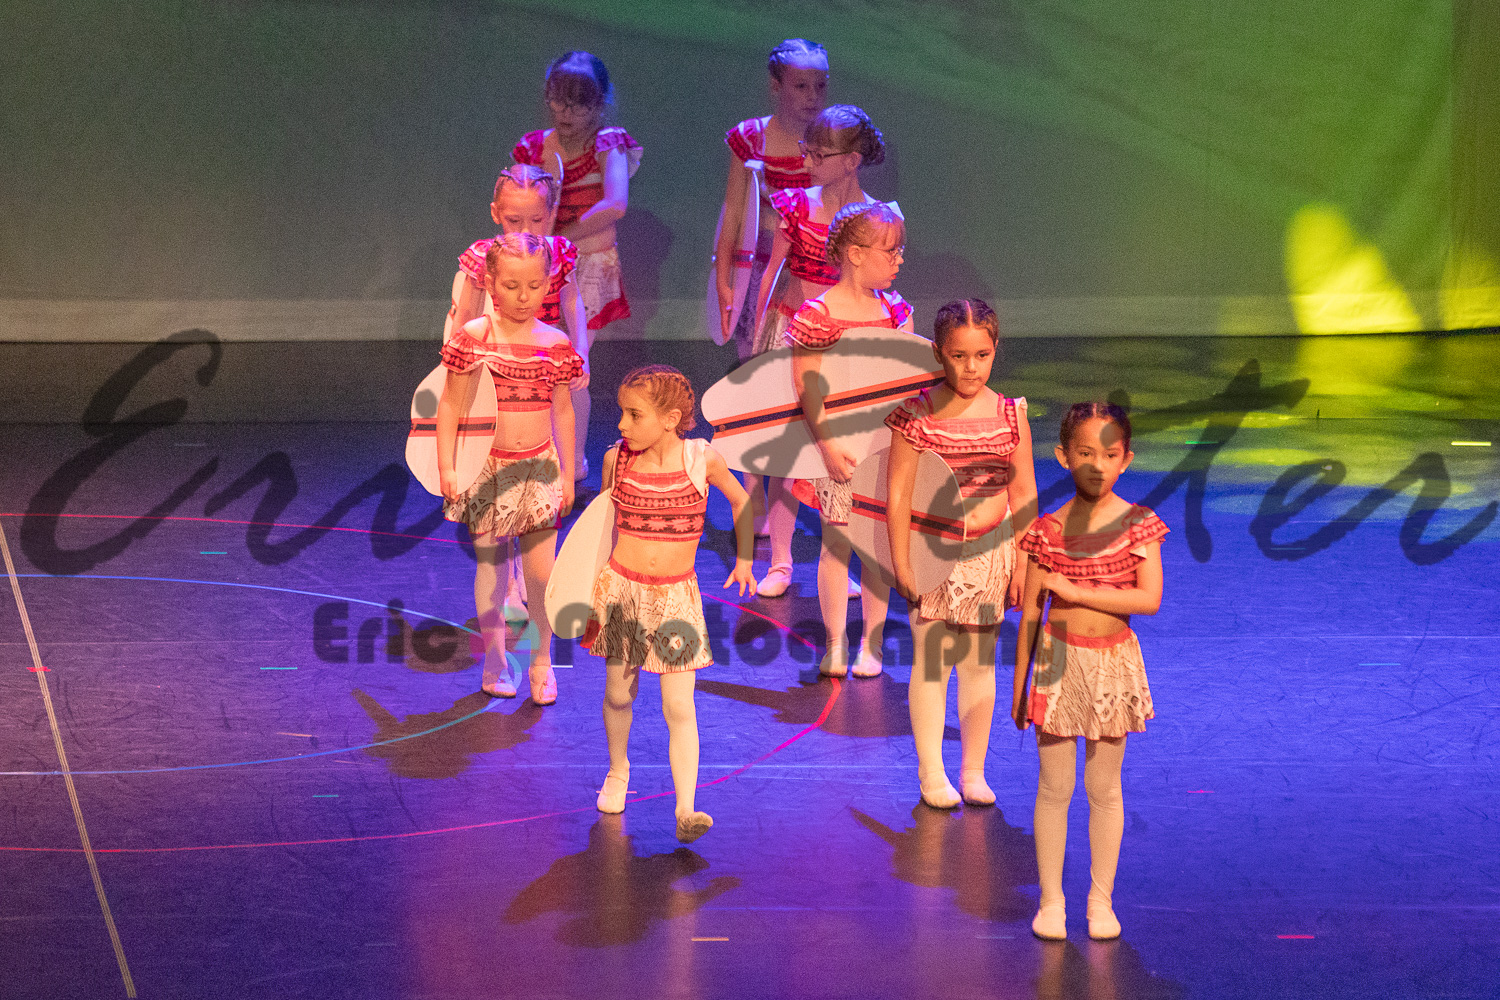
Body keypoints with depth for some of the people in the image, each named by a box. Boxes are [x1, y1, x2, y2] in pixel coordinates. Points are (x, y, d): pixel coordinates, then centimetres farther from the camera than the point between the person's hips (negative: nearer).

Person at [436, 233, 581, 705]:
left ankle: (542, 662, 19)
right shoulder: (475, 336, -8)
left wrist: (567, 475, 12)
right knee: (489, 566, 8)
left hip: (538, 467, 2)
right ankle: (495, 661, 23)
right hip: (487, 467, -2)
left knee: (541, 572, 1)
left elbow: (563, 412, 10)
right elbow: (450, 404, -5)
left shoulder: (556, 344, 0)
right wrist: (446, 467, -10)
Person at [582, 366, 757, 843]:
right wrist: (587, 590, 9)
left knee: (678, 706, -6)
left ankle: (686, 810, -7)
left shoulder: (703, 459, -11)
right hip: (621, 588, 2)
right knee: (619, 695, 14)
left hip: (676, 595, -2)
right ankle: (618, 772, 40)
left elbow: (740, 500, 9)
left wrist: (745, 559, 8)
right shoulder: (616, 460, -6)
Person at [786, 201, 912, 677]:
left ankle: (871, 645, 22)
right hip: (838, 445, -5)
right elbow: (807, 388, -12)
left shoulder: (895, 309, 5)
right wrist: (828, 443, -17)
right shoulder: (816, 315, -13)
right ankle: (835, 645, 18)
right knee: (837, 543, 4)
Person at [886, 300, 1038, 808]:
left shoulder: (1011, 415, -2)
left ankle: (974, 771, 23)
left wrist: (1022, 563, 4)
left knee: (979, 662, 11)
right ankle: (931, 774, 16)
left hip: (989, 551, 3)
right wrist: (901, 563, -10)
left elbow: (1023, 494, 4)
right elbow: (898, 493, -9)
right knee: (930, 661, 4)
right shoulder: (916, 414, -11)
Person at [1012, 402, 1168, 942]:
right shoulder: (1047, 530, -4)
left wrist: (1075, 590, -22)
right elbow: (1029, 614, 2)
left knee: (1104, 788, 11)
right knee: (1055, 787, 6)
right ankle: (1051, 899, 18)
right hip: (1059, 660, 0)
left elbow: (1150, 598, -17)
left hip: (1113, 663, 0)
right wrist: (1019, 686, 4)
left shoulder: (1138, 525, -6)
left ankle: (1102, 899, 23)